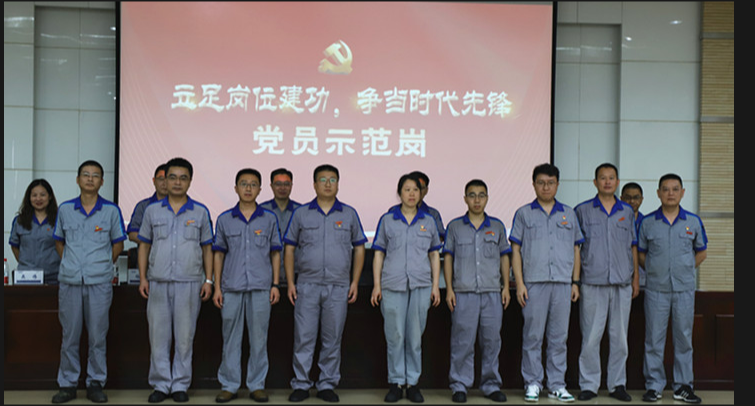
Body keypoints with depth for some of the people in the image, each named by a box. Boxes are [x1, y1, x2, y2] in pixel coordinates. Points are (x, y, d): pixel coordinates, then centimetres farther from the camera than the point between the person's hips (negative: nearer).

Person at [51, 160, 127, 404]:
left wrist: (103, 266, 8)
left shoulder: (111, 210, 3)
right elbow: (59, 241, 18)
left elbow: (118, 244, 11)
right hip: (69, 282, 2)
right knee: (69, 335, 6)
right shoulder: (65, 209, 8)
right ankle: (68, 385, 16)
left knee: (98, 336, 3)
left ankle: (96, 384, 13)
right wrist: (69, 265, 9)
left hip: (99, 283, -1)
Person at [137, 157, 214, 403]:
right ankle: (161, 385, 14)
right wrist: (143, 278, 3)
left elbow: (207, 249, 8)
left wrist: (208, 280, 1)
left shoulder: (201, 212, 6)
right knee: (158, 336, 4)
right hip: (158, 283, 1)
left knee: (185, 337, 3)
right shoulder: (152, 210, 9)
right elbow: (144, 245, 11)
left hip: (190, 283, -1)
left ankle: (180, 385, 13)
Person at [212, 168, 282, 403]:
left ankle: (257, 385, 13)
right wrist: (217, 287, 4)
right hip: (231, 287, 0)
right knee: (231, 338, 4)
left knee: (259, 338, 3)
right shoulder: (224, 220, 8)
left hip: (261, 287, 0)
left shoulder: (269, 219, 7)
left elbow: (275, 253, 9)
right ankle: (229, 385, 13)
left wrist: (275, 284, 1)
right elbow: (218, 254, 9)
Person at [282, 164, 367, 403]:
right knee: (303, 337, 1)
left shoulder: (349, 214, 7)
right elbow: (289, 249, 8)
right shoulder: (301, 214, 6)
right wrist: (290, 282, 0)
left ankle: (328, 385, 16)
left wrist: (355, 282, 3)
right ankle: (301, 384, 12)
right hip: (307, 286, 0)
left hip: (338, 288, 1)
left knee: (332, 339, 6)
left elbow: (359, 249, 10)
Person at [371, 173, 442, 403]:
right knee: (395, 336, 0)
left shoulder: (428, 221, 10)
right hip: (393, 285, -1)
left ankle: (413, 383, 12)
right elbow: (378, 254, 7)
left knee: (415, 336, 3)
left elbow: (435, 255, 12)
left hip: (421, 285, 1)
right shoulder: (387, 220, 7)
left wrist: (436, 286, 5)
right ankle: (396, 383, 10)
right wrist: (376, 285, 0)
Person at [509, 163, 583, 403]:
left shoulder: (569, 214, 14)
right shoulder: (524, 214, 7)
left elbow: (576, 250, 16)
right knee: (533, 336, 1)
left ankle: (557, 385, 14)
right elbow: (516, 251, 4)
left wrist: (575, 282, 8)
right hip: (534, 282, -2)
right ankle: (532, 384, 10)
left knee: (559, 337, 6)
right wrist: (519, 283, -5)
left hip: (562, 284, 2)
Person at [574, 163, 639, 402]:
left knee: (620, 336, 6)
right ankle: (589, 385, 8)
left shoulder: (627, 212, 13)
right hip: (593, 283, -3)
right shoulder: (582, 211, 5)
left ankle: (617, 384, 16)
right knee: (591, 336, -2)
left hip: (622, 283, 3)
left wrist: (636, 278, 11)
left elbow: (633, 247, 16)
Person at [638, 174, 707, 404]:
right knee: (654, 339, 2)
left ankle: (683, 386, 16)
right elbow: (640, 253, 10)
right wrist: (654, 271, 2)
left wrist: (684, 270, 6)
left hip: (684, 289, 1)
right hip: (656, 289, -1)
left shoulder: (693, 222, 5)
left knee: (684, 338, 6)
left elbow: (702, 252, 15)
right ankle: (654, 386, 11)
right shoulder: (647, 222, 2)